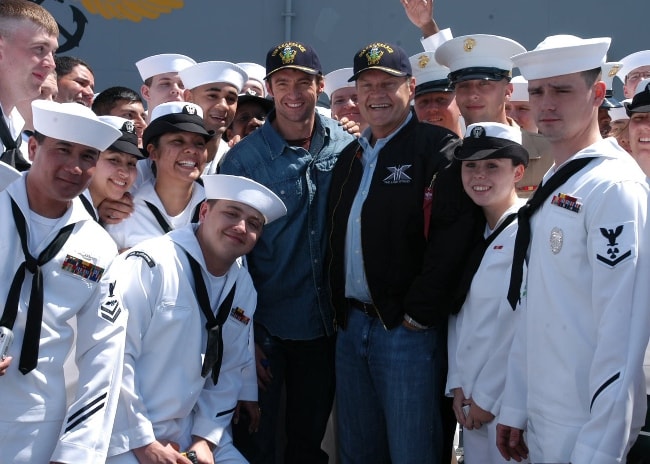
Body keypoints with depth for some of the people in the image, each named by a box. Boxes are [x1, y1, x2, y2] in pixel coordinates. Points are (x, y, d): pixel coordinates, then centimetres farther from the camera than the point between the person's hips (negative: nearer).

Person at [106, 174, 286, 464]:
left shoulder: (244, 288, 5)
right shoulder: (150, 264, -16)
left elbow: (231, 370, 11)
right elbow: (112, 356, -20)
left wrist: (205, 439, 0)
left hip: (190, 435, 6)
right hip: (126, 437, -6)